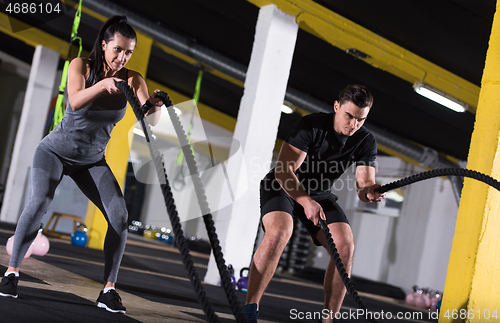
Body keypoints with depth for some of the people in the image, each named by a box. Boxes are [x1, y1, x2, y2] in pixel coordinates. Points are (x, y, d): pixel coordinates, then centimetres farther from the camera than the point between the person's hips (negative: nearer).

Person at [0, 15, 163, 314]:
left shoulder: (132, 80, -9)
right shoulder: (81, 66, -14)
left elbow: (149, 118, -24)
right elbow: (75, 102, -32)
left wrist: (155, 105, -47)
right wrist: (103, 84, -49)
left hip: (92, 161, 3)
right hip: (56, 151, -2)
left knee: (120, 216, -15)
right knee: (41, 201, -27)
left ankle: (109, 289, -6)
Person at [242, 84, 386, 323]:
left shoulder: (366, 142, -10)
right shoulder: (312, 126, -24)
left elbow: (364, 183, -15)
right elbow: (283, 171, -29)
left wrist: (369, 193, -40)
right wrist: (306, 201, -42)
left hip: (320, 194, 5)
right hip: (283, 187, -5)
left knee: (345, 246, -16)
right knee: (280, 231, -32)